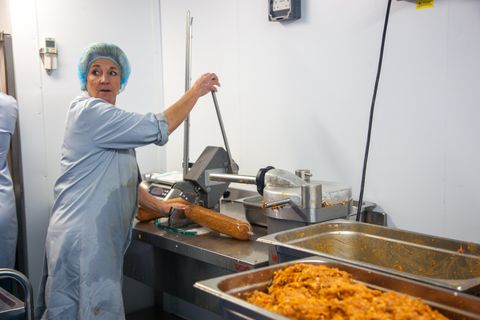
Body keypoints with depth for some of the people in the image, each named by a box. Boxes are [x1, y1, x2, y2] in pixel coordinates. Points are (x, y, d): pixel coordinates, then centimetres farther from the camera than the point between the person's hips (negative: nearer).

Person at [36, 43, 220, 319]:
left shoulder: (109, 121, 19)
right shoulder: (89, 112, -12)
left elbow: (123, 181, 24)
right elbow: (157, 129, -17)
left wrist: (161, 206, 22)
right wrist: (196, 91, -7)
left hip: (100, 236, 10)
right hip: (82, 236, -10)